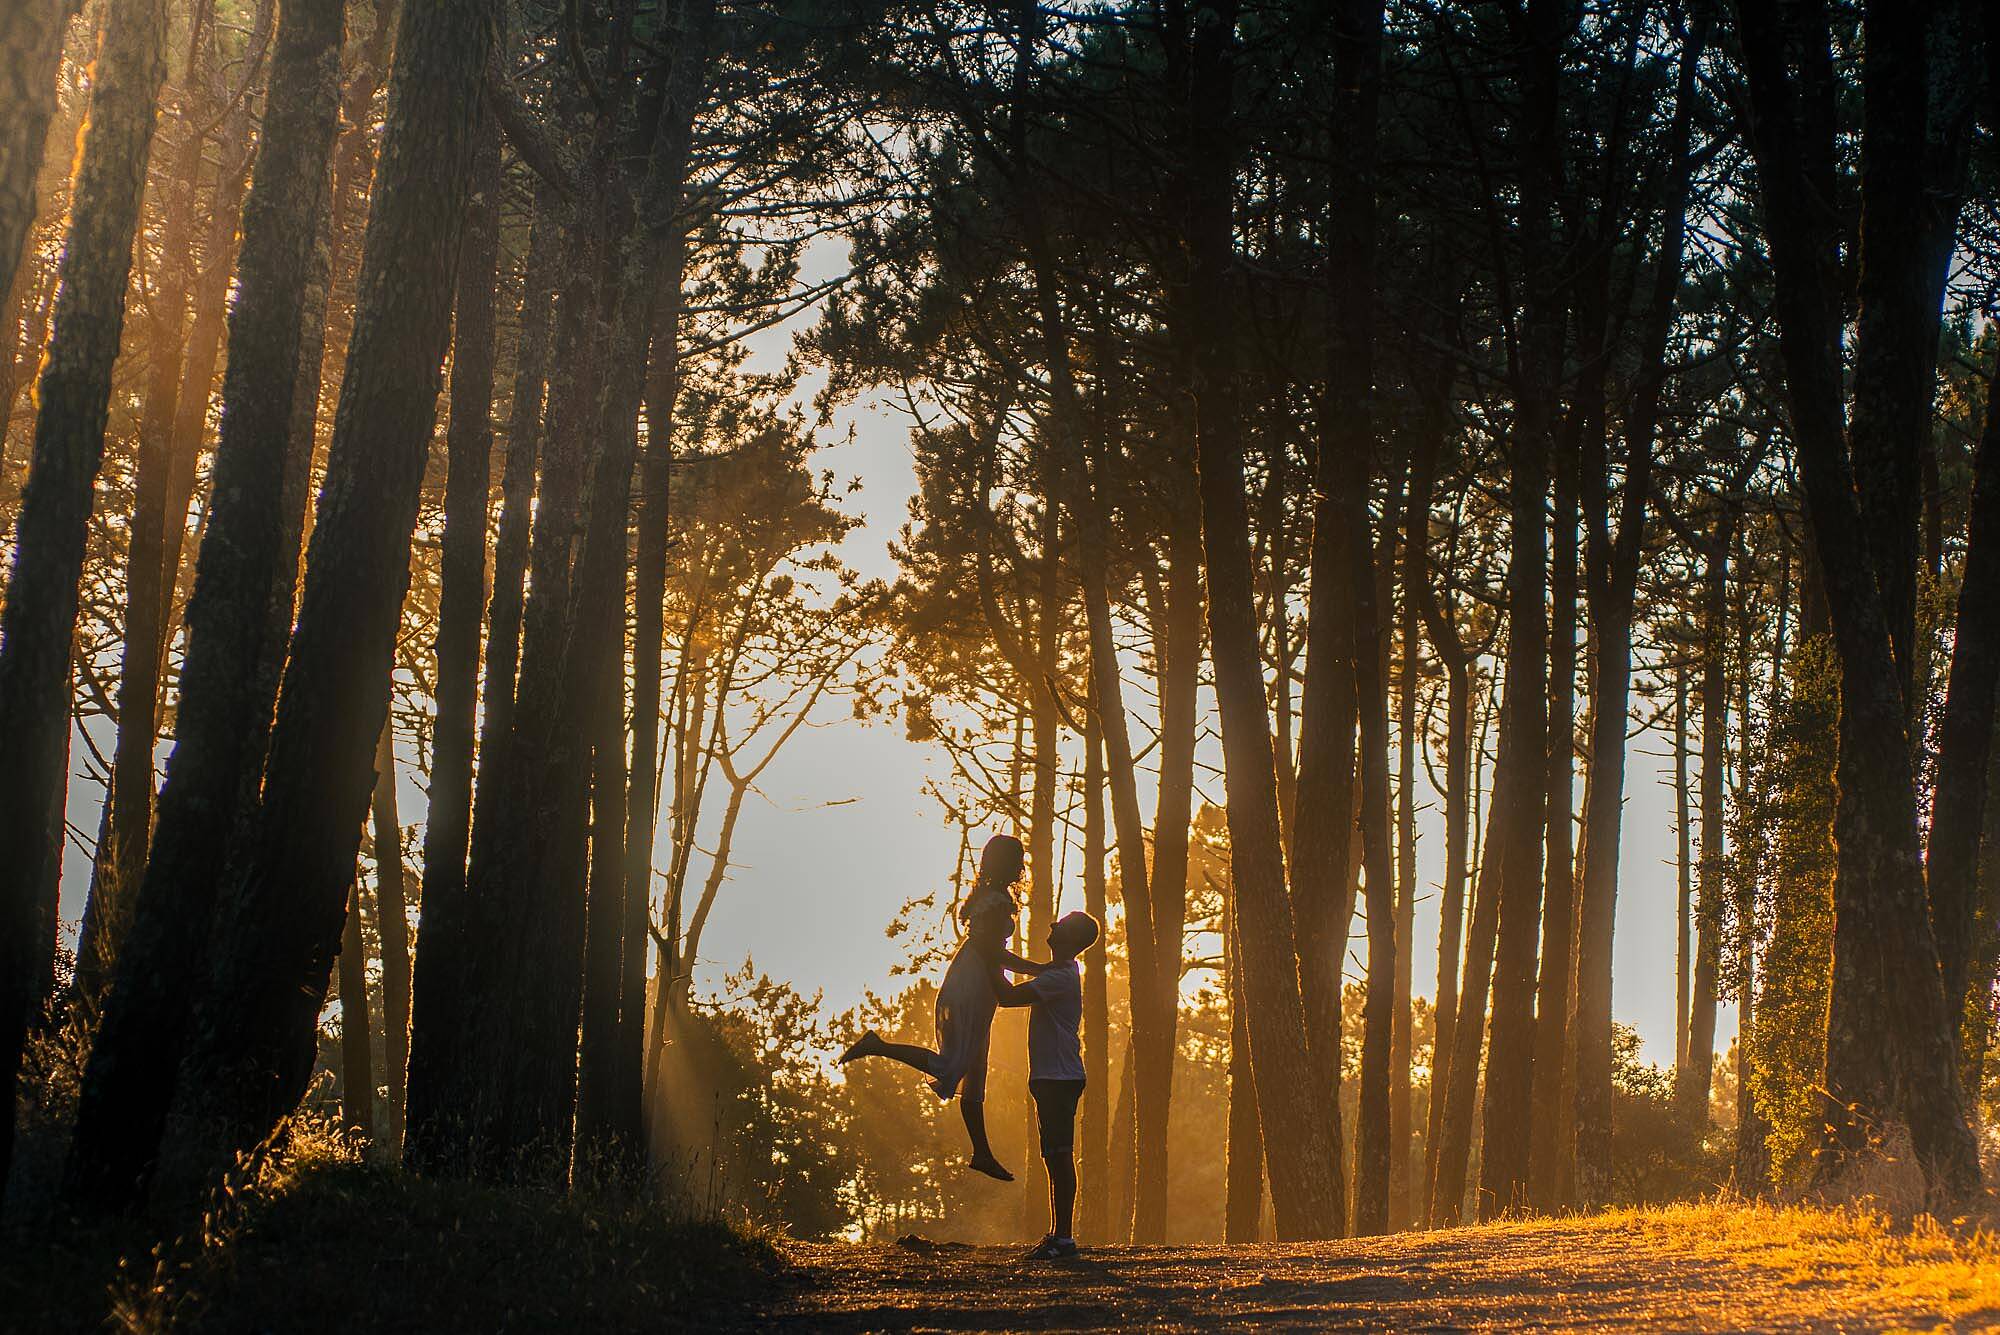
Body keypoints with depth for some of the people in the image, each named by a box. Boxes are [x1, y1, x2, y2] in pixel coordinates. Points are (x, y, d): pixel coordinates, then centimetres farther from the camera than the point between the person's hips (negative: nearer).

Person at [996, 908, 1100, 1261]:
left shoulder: (1061, 976, -15)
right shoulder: (1056, 973, 18)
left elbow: (1009, 997, -21)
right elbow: (1013, 996, 30)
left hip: (1060, 1078, -11)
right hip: (1051, 1077, 11)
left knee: (1060, 1154, -11)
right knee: (1055, 1156, 12)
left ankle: (1064, 1237, -12)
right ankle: (1057, 1235, 16)